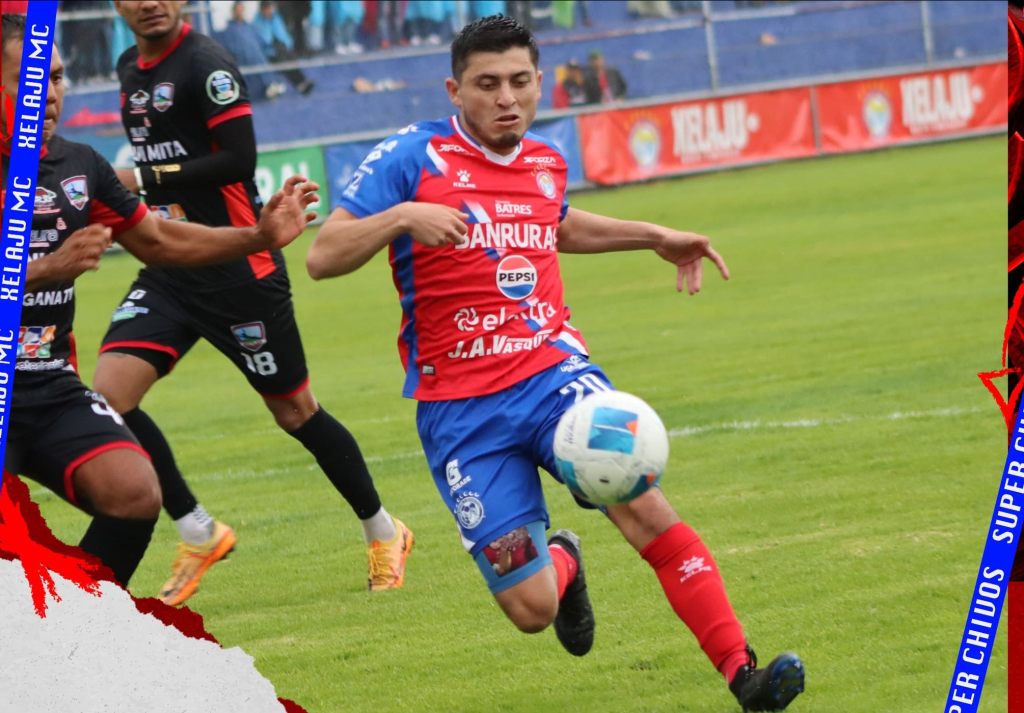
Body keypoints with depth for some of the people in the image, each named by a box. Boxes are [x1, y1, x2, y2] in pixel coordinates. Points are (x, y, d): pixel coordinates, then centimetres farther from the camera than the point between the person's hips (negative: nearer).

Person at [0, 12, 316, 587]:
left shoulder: (79, 166, 9)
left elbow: (157, 241, 21)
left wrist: (260, 236, 13)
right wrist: (48, 268, -26)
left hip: (53, 389, 6)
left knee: (134, 493, -16)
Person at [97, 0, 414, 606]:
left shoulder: (206, 64, -14)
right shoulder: (131, 71, 12)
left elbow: (238, 157, -21)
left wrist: (144, 180, -18)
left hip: (237, 270, -7)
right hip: (169, 269, 7)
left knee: (294, 410, 4)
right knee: (108, 395, -11)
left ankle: (383, 533, 24)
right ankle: (199, 533, 4)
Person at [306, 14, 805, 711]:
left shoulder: (548, 162, 11)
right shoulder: (412, 157, -5)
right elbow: (322, 257, -11)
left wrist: (654, 236, 27)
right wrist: (402, 216, -27)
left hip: (552, 369, 3)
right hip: (461, 410, -3)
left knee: (638, 498, -27)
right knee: (531, 610, -6)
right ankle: (561, 562, 32)